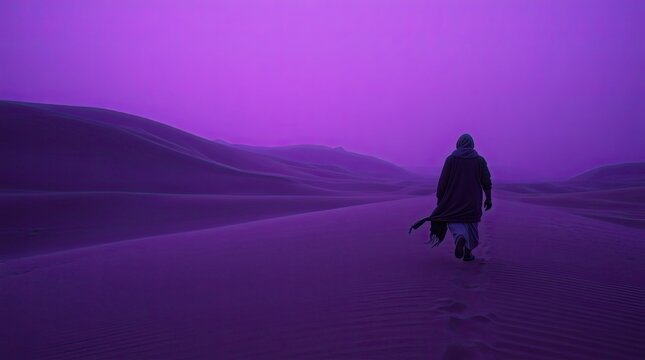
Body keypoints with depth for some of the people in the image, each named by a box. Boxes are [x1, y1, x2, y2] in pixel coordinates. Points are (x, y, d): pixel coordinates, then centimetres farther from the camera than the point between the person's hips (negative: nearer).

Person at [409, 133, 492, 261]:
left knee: (454, 221, 8)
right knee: (471, 224, 16)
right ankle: (468, 253, 18)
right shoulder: (480, 160, 0)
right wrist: (488, 198, 6)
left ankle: (460, 237, -24)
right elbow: (486, 181, -2)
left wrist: (439, 199, 2)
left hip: (454, 198, -1)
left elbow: (443, 181, -6)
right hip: (473, 200, 2)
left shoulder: (451, 159, -4)